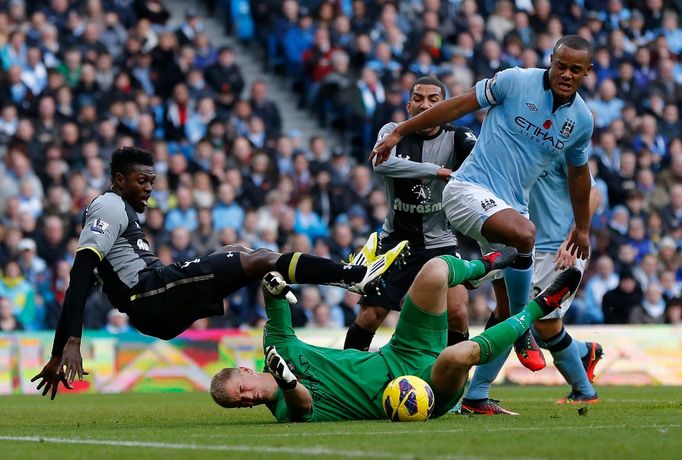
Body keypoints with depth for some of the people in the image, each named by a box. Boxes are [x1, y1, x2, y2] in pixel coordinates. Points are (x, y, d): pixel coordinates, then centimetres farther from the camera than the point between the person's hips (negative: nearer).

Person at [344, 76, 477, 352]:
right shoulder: (393, 133, -5)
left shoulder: (456, 138, -7)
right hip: (396, 241, 1)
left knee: (457, 312, -18)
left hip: (440, 243, -1)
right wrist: (436, 171, -31)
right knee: (368, 317, -3)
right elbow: (381, 163, -26)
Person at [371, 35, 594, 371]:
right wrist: (399, 132, -1)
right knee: (523, 234, -36)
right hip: (470, 189, -7)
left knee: (507, 311, 5)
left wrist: (582, 227, 34)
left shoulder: (582, 120, 8)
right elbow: (460, 105, -2)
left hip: (511, 206, 7)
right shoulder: (516, 82, -7)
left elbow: (578, 172, 25)